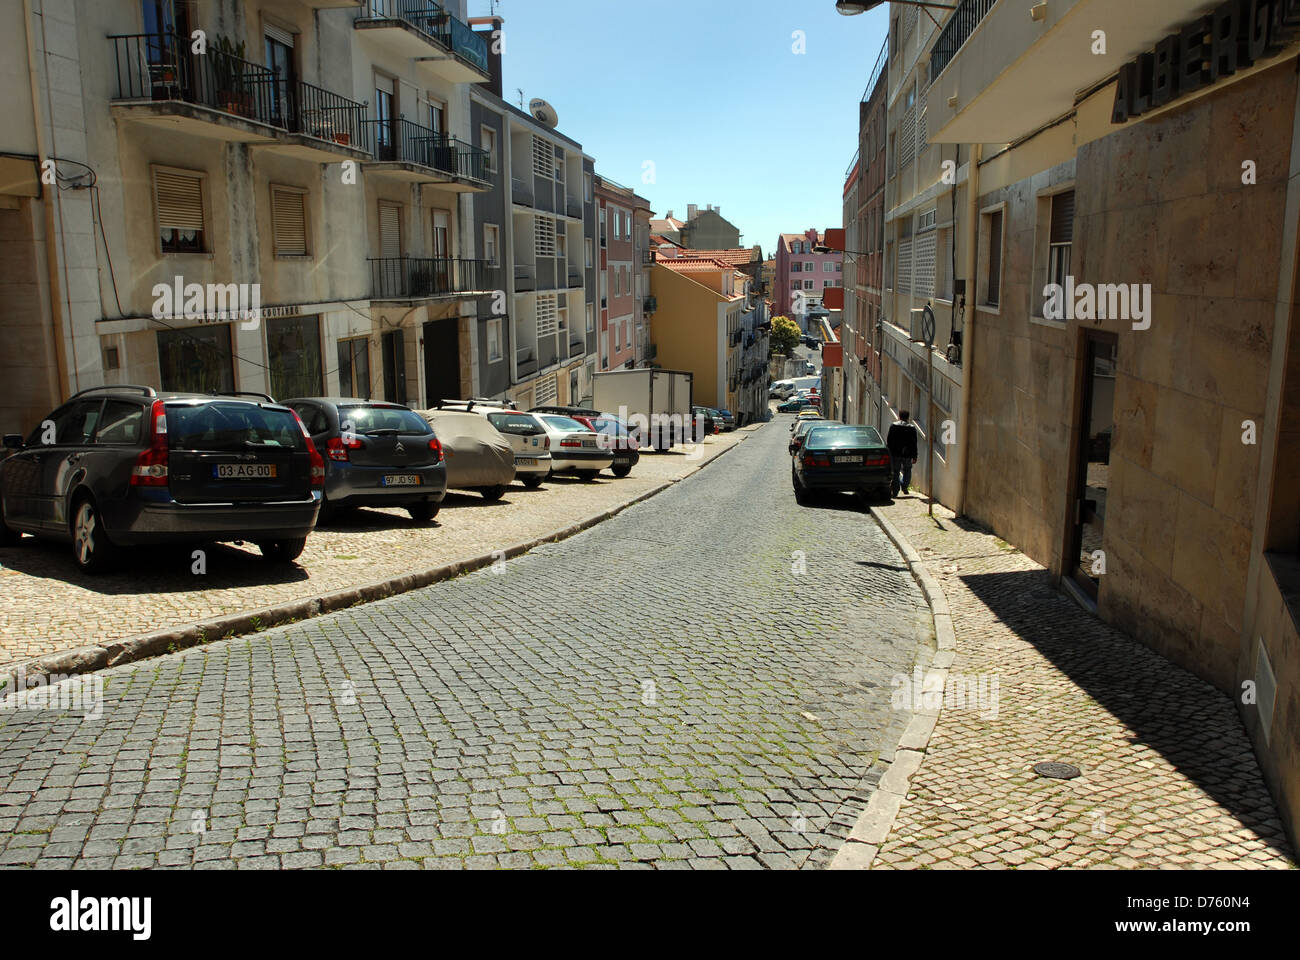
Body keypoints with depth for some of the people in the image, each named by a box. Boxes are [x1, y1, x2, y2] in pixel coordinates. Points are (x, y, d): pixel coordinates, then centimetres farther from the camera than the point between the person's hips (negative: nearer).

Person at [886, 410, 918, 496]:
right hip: (907, 455, 0)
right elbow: (914, 444, 2)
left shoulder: (893, 426, 2)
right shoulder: (912, 428, 2)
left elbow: (889, 441, 0)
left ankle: (895, 491, 1)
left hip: (895, 454, 0)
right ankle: (904, 485, 2)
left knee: (895, 472, 5)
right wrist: (914, 456, 5)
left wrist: (888, 453, 6)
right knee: (907, 470, 20)